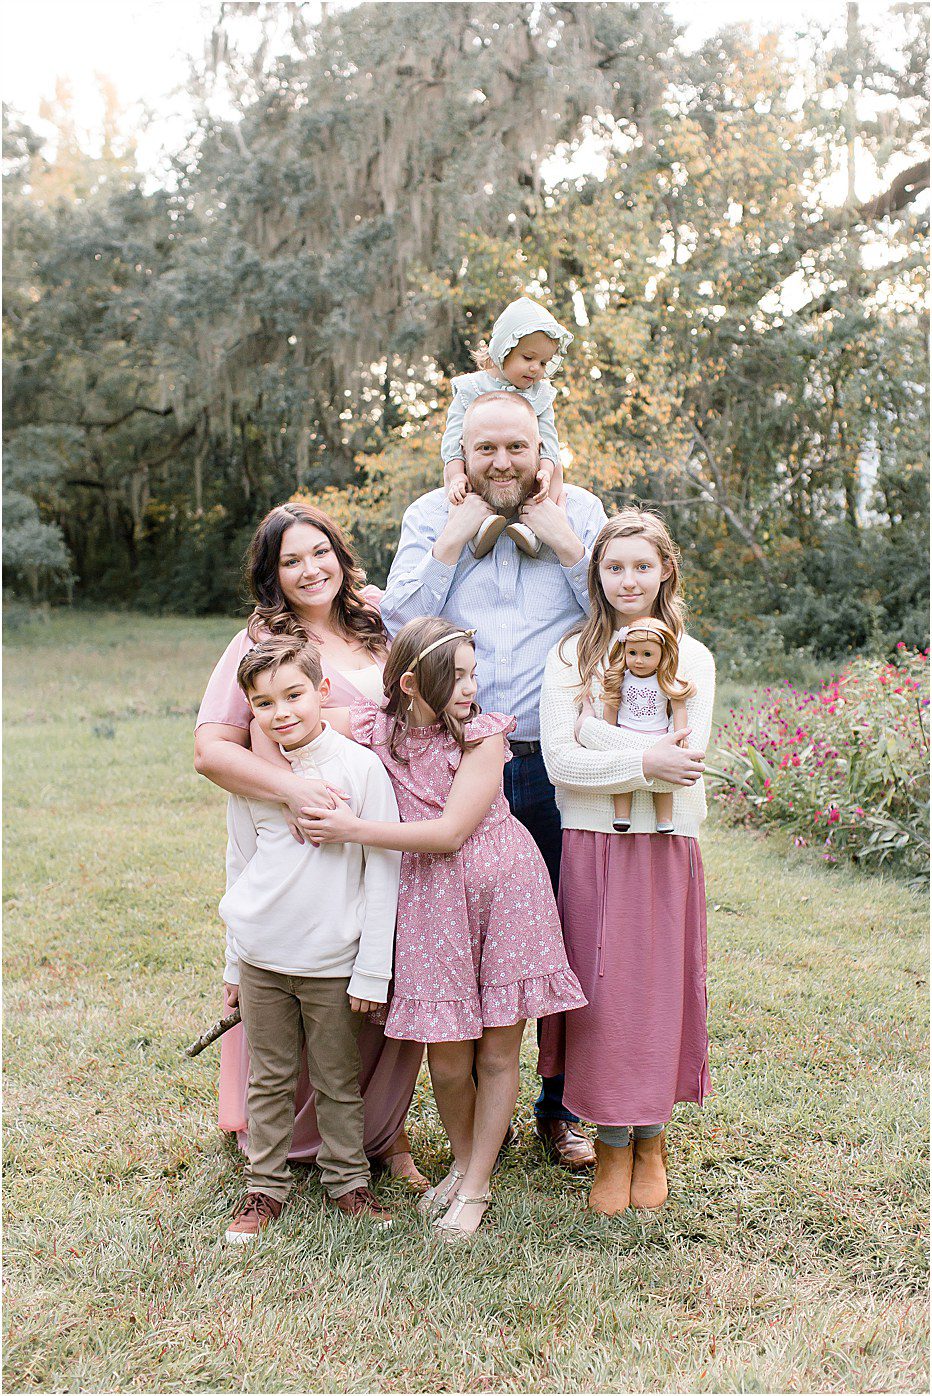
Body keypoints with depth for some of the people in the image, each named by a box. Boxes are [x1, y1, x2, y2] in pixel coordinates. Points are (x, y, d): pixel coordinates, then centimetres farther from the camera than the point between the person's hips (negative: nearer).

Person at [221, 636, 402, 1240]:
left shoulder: (360, 767, -10)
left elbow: (383, 871, -8)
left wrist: (372, 970, -9)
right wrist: (234, 962, 16)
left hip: (331, 962, -3)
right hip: (261, 957, 4)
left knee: (339, 1082, 10)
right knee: (270, 1080, 13)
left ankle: (347, 1180, 28)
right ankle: (265, 1187, 28)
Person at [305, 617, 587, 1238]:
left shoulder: (483, 734, -9)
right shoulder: (372, 729, -3)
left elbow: (450, 832, -17)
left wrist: (356, 828, -19)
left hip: (506, 889, -1)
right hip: (431, 896, 1)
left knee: (498, 1052, 6)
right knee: (447, 1056, 4)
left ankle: (476, 1188, 23)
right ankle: (464, 1162, 33)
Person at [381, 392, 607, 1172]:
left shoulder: (580, 513, 8)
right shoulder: (432, 516, 8)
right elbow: (400, 622, -3)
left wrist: (564, 545, -7)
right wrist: (454, 540, -8)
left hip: (557, 764, 0)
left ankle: (559, 1108, 24)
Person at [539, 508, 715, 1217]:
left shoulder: (693, 658, 4)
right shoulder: (571, 656, 2)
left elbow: (685, 762, -8)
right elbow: (560, 761, -8)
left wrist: (592, 731, -13)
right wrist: (643, 762, -19)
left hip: (666, 850, 1)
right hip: (593, 847, -1)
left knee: (659, 991, 6)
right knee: (602, 994, 2)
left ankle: (652, 1139, 25)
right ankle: (612, 1145, 17)